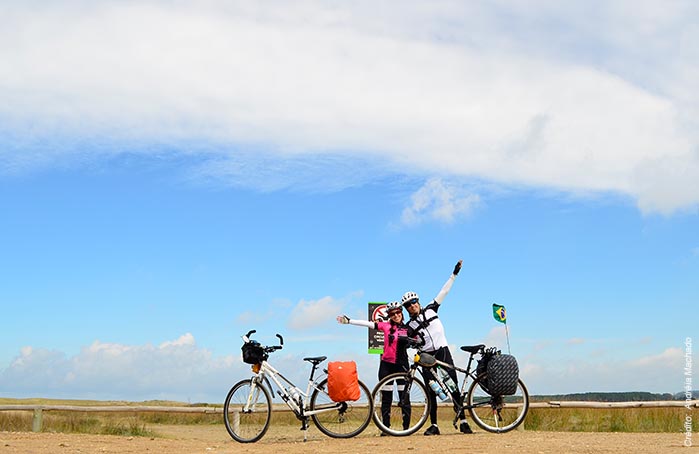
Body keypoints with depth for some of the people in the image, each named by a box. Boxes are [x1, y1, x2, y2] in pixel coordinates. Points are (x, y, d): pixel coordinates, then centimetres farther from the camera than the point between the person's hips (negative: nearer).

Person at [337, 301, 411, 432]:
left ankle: (406, 428, 5)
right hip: (386, 364, 0)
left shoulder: (408, 329, 3)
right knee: (386, 398, 5)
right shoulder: (386, 325, 0)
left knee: (404, 397, -1)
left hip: (401, 365, 0)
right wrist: (349, 321, -8)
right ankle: (386, 427, 10)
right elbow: (368, 323, -4)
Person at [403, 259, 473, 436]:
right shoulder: (409, 326, 8)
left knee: (453, 386, -6)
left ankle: (463, 422, -4)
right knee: (431, 391, -1)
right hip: (426, 357, 0)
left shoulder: (431, 309, 9)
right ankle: (434, 425, 4)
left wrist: (454, 273, 8)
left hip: (443, 351, 0)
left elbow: (444, 291, 10)